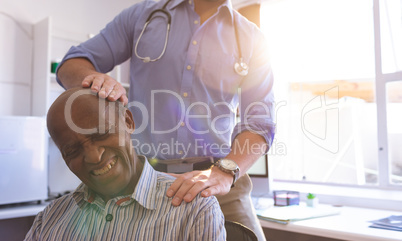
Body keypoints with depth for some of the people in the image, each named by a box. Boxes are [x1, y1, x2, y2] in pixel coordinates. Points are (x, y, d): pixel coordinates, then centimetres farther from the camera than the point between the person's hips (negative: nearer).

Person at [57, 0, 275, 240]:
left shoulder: (251, 39, 5)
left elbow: (259, 123, -3)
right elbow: (72, 63, 7)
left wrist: (225, 172, -22)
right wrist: (95, 78, -17)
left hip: (216, 182, 0)